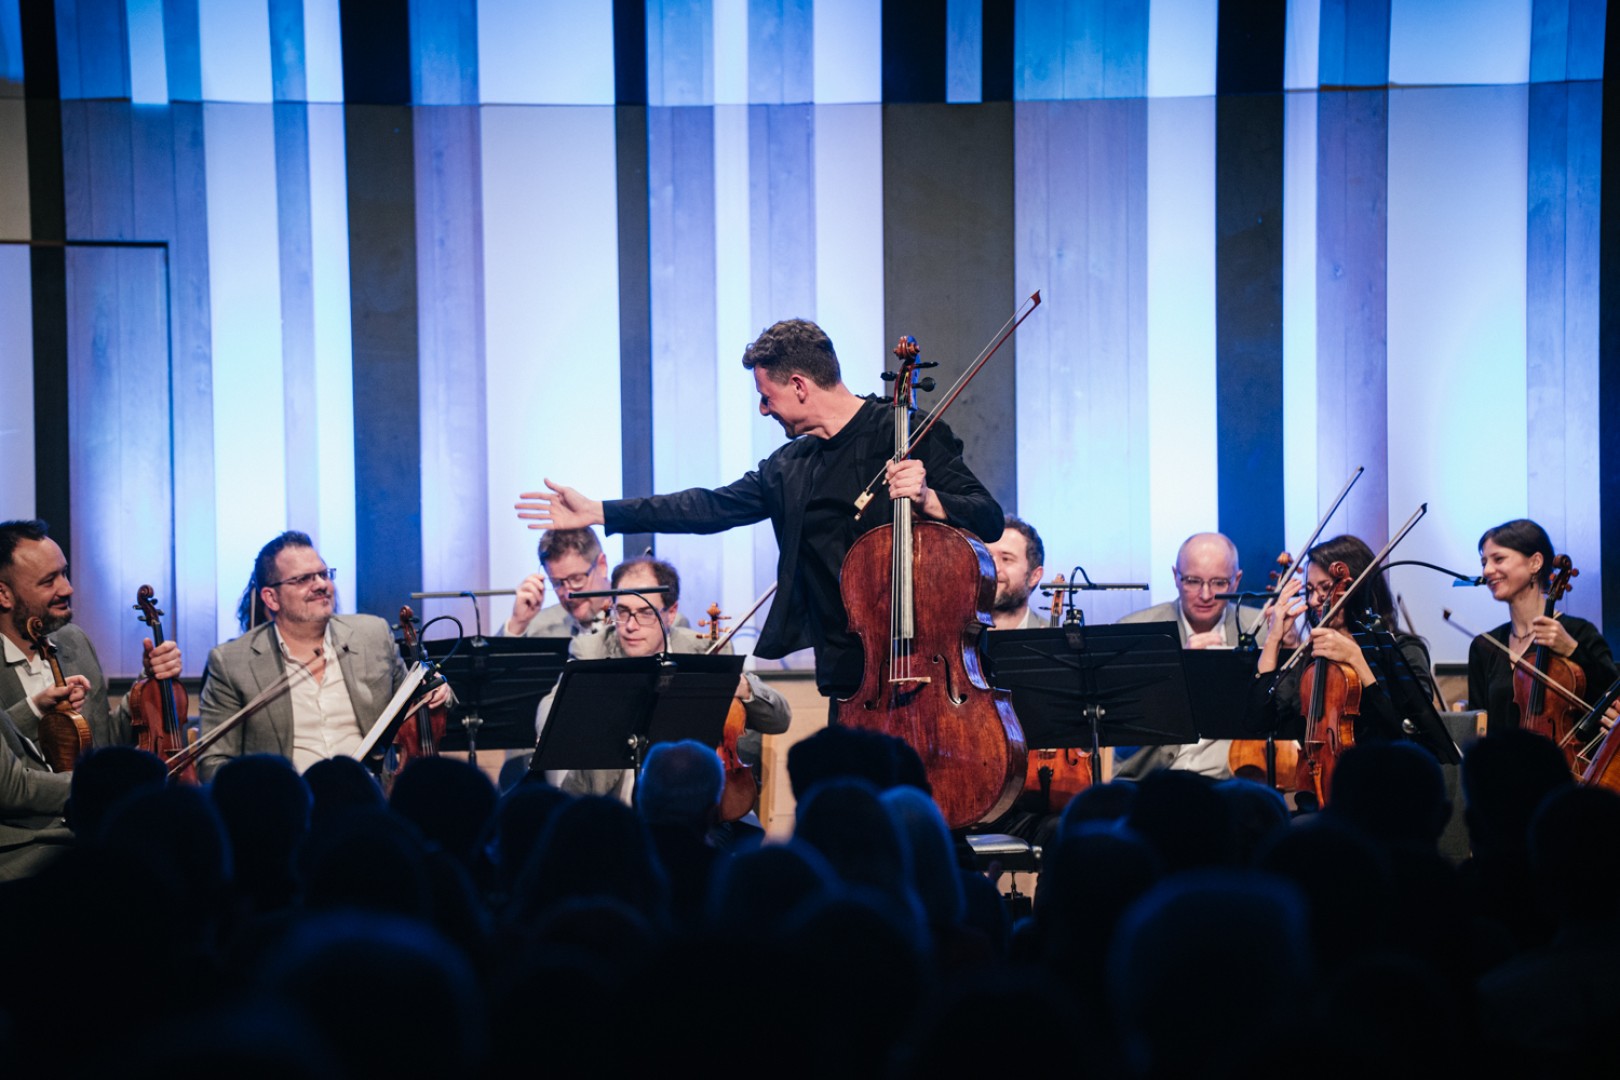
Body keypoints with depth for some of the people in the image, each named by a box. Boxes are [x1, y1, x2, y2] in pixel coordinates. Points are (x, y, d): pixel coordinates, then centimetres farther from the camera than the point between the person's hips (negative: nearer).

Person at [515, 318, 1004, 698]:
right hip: (845, 673, 5)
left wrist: (926, 498, -26)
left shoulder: (907, 435, -3)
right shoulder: (790, 466, 16)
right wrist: (596, 512, 20)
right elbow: (712, 507, 20)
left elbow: (989, 520, -7)